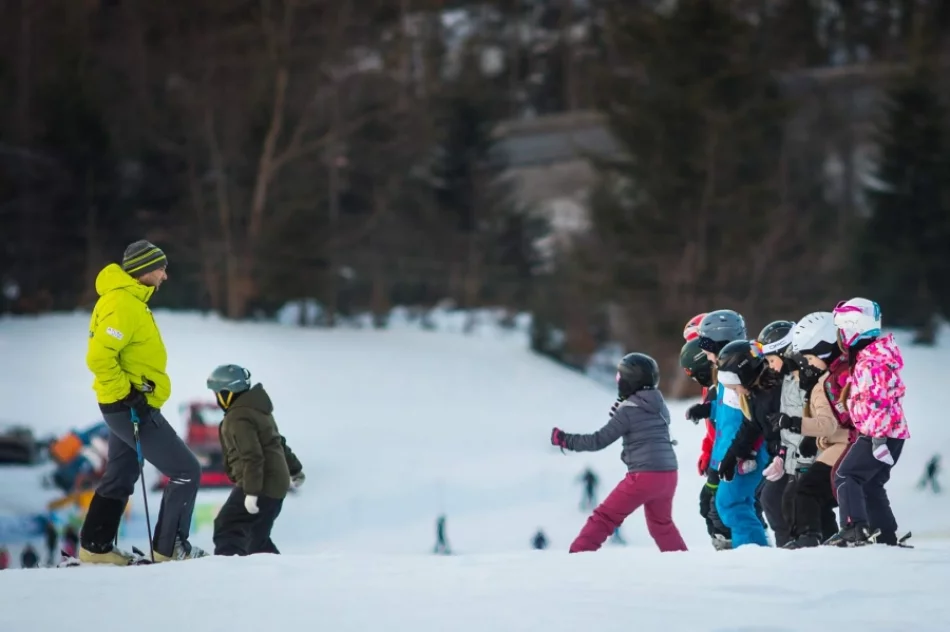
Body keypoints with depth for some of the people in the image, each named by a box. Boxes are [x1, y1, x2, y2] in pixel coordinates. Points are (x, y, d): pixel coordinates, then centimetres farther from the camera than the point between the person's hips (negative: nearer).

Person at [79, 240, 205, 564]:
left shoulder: (128, 299, 12)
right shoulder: (124, 305, -21)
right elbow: (99, 356, -29)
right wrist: (126, 393, -23)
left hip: (125, 405, 11)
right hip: (133, 407, -11)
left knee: (120, 477, 20)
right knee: (186, 472, -5)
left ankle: (95, 547, 25)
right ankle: (169, 548, -1)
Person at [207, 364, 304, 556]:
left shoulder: (238, 418, -16)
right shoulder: (257, 409, 16)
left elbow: (252, 456, -25)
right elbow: (278, 442, 27)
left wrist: (251, 492, -28)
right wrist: (294, 469, 38)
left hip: (260, 485, -11)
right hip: (275, 484, 11)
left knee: (226, 528, -17)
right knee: (257, 538, 18)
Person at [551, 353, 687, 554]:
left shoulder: (628, 410, -8)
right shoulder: (660, 406, 11)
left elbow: (600, 440, -8)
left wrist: (565, 439, 1)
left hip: (644, 476, -7)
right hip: (668, 475, 7)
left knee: (605, 517, -3)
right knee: (661, 522, 28)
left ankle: (577, 555, -9)